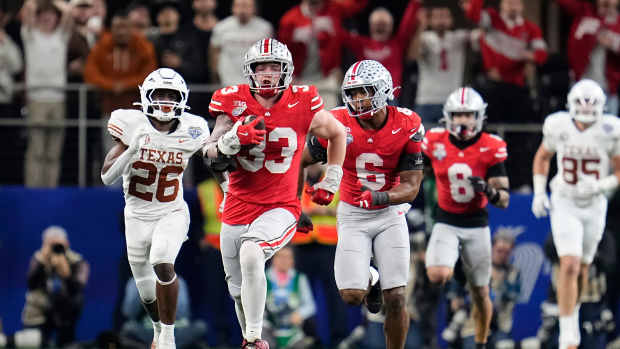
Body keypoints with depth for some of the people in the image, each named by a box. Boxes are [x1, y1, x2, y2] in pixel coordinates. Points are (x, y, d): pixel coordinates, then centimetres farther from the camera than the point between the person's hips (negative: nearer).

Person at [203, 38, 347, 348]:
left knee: (251, 255, -33)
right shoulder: (234, 104, -5)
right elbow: (212, 157, -7)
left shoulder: (302, 107, -6)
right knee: (239, 291, 12)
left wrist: (331, 181, 15)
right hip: (238, 210, 3)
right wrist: (234, 138, -26)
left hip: (280, 209, -3)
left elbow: (337, 134, 14)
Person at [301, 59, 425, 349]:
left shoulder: (406, 126, -14)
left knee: (396, 299, -8)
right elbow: (300, 163, 0)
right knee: (351, 296, -11)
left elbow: (410, 187, -13)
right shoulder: (339, 124, -14)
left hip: (390, 214, 0)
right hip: (353, 216, 0)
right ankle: (369, 279, 25)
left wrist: (378, 198, -32)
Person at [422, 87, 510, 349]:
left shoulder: (491, 148, -10)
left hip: (477, 226, 0)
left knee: (480, 293, 8)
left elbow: (504, 200, -10)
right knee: (438, 277, -29)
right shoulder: (435, 142, -7)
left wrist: (489, 191, -29)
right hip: (446, 223, 0)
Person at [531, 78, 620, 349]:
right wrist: (539, 193, 0)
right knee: (569, 266, -15)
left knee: (582, 269, 15)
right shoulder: (559, 127, -11)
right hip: (564, 206, -1)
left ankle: (572, 311, 43)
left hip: (594, 207, 1)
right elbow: (542, 157, 9)